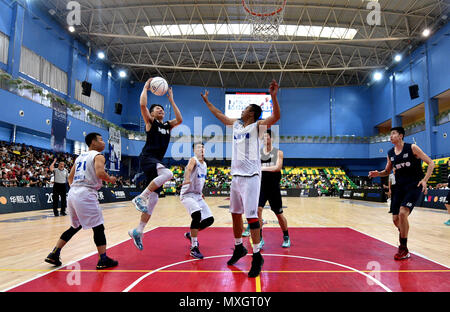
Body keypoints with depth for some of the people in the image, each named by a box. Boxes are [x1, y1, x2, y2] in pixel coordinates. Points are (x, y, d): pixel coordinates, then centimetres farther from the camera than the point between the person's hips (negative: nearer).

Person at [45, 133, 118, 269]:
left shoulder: (80, 156, 21)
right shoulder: (98, 156, -3)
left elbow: (70, 177, 24)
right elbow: (100, 173, -21)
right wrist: (110, 179, -4)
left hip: (72, 193, 9)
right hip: (86, 194, -8)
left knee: (76, 226, 23)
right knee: (98, 227, 0)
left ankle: (54, 254, 24)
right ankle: (103, 260, 3)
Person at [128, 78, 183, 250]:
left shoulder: (167, 125, 22)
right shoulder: (150, 122, 5)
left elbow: (180, 119, 13)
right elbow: (142, 105, -8)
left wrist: (171, 100, 18)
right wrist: (146, 87, 5)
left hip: (157, 162, 7)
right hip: (147, 158, -7)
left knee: (153, 199, 2)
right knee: (168, 173, -36)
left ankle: (138, 231, 11)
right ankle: (140, 197, -22)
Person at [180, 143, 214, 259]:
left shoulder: (204, 164, 12)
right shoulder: (194, 160, -12)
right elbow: (188, 169, -36)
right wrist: (186, 179, -56)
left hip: (198, 196, 8)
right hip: (188, 195, -8)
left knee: (209, 219, 4)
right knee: (197, 215, -30)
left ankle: (191, 234, 27)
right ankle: (194, 248, -19)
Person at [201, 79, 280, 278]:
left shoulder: (257, 126, -5)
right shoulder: (236, 125, 14)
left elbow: (276, 117, -21)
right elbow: (219, 115, 27)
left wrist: (273, 96, -33)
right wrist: (206, 101, 33)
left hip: (250, 177, -7)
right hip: (236, 176, 7)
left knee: (251, 216, -8)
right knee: (235, 214, 14)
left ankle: (257, 257, 3)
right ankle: (239, 248, 31)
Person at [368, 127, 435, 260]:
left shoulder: (412, 148, -8)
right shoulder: (390, 153, 8)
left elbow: (430, 163, -7)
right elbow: (387, 171, 19)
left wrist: (424, 180, -20)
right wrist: (378, 174, -3)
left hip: (414, 185, -6)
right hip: (399, 186, 6)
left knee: (403, 213, -21)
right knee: (396, 218, 3)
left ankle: (403, 249, -7)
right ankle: (404, 236, 34)